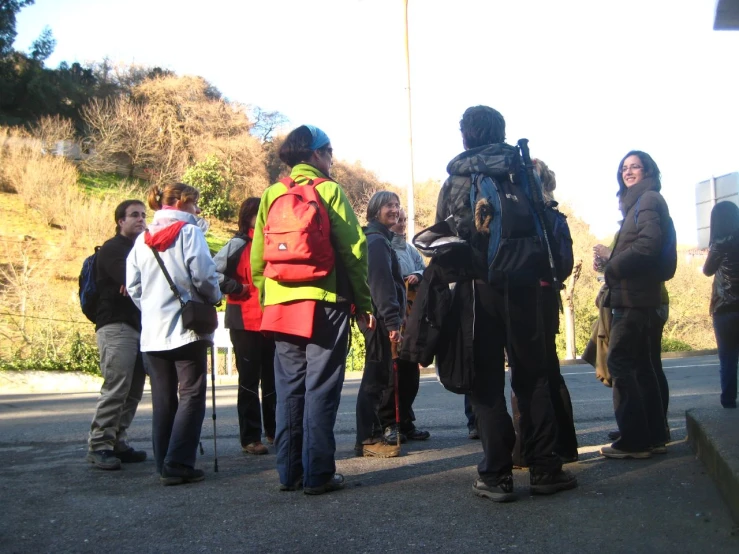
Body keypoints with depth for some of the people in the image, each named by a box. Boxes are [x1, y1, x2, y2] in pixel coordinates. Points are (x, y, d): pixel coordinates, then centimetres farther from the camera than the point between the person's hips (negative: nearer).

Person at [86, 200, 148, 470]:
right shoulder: (112, 248, -2)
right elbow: (130, 279, -18)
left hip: (138, 326, 8)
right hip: (116, 326, -8)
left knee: (133, 391, 5)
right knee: (116, 389, -14)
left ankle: (117, 442, 9)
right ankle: (98, 446, -9)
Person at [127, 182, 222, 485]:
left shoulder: (142, 239, 11)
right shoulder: (189, 232, -6)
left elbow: (133, 286, 9)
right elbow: (203, 276, -13)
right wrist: (214, 298, 5)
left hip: (152, 331, 6)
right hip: (187, 327, -6)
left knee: (162, 400, 11)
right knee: (191, 395, -1)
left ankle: (164, 465, 13)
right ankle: (178, 464, -7)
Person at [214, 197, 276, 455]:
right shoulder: (238, 245, -5)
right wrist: (238, 288, -12)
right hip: (246, 323, -5)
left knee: (273, 379, 12)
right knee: (249, 380, 1)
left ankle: (274, 431, 25)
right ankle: (250, 438, 8)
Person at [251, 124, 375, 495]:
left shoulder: (270, 195, 9)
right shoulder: (328, 190, -2)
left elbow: (257, 258, 9)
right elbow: (354, 250, -6)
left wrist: (268, 298, 17)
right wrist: (364, 303, 0)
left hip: (281, 306, 5)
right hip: (325, 302, -4)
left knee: (289, 390, 10)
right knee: (320, 390, 0)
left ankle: (289, 471, 15)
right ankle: (318, 474, 3)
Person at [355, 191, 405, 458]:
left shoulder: (379, 239, 21)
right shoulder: (378, 241, -12)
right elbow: (382, 283, -21)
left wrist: (394, 318, 22)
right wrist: (392, 321, -25)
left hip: (380, 318, 11)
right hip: (381, 319, -11)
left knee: (379, 377, 14)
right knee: (376, 378, -7)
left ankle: (373, 434, 21)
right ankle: (368, 439, -2)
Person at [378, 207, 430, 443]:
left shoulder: (410, 249, 19)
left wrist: (418, 276, -5)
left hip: (411, 314, 7)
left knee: (411, 369, 8)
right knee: (393, 369, -9)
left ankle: (405, 422, 17)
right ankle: (388, 424, -2)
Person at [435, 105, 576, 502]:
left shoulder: (453, 184, 3)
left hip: (476, 290, -1)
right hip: (521, 287, 1)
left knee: (486, 383, 3)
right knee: (532, 376, 9)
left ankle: (496, 476, 3)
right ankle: (544, 469, 10)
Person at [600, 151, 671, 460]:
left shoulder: (649, 200, -6)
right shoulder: (638, 203, 22)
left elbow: (648, 245, -19)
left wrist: (612, 268, -11)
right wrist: (614, 268, 4)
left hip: (635, 296, -10)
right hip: (634, 295, 10)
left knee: (619, 362, -11)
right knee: (640, 364, 11)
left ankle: (634, 440, -9)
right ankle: (653, 436, 16)